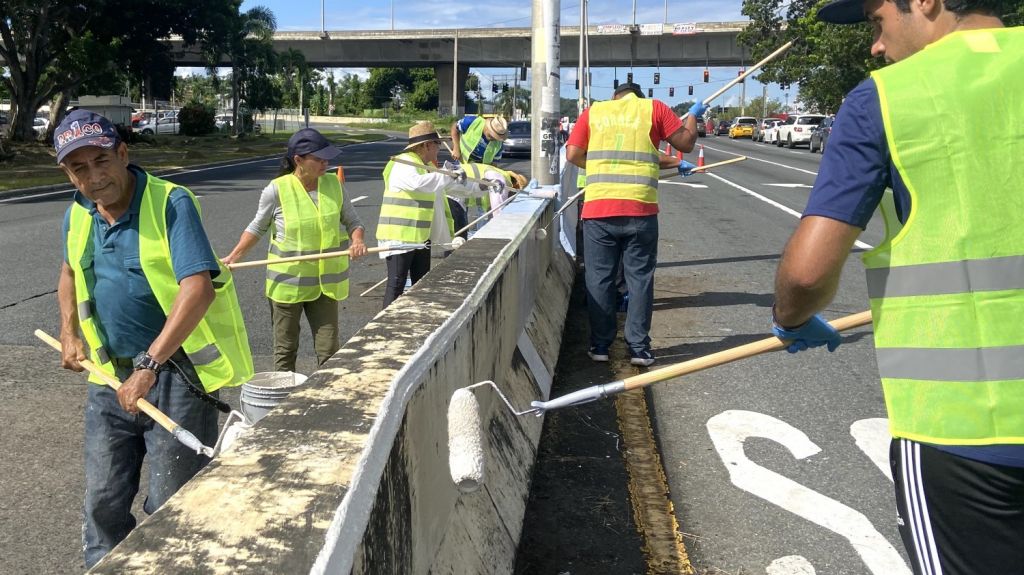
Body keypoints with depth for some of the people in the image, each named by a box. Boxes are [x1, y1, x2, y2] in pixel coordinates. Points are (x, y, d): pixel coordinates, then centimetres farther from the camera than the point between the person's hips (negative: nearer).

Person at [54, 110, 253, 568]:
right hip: (111, 376, 6)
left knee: (170, 508, 4)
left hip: (176, 372, -6)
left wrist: (149, 366, -30)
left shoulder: (171, 203, -15)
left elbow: (198, 289, -27)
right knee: (103, 502, 15)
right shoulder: (77, 215, 6)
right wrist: (69, 332, 15)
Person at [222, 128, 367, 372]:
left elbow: (352, 220, 8)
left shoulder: (334, 184, -2)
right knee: (285, 350, 11)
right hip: (287, 284, -2)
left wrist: (357, 240, -13)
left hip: (325, 283, 2)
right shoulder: (276, 189, -11)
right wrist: (233, 257, -4)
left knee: (329, 350, 3)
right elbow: (257, 227, 4)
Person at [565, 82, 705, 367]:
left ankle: (600, 345, 13)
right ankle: (639, 348, 8)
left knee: (599, 277, 9)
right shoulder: (654, 108, 9)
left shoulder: (593, 111, 13)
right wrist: (693, 114, 27)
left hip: (597, 208, 1)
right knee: (640, 277, 7)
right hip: (640, 209, -1)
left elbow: (573, 154, 6)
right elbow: (686, 143, 10)